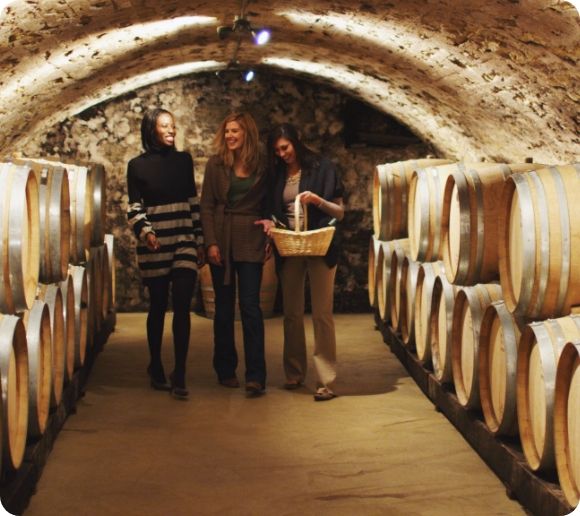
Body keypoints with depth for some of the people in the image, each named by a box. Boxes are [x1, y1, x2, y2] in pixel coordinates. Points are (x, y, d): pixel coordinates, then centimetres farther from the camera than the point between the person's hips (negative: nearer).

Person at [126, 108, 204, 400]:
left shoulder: (183, 160, 9)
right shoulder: (138, 165, 1)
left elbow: (194, 203, 13)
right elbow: (134, 208, 0)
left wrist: (200, 240, 12)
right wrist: (144, 232, -19)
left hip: (184, 240, 2)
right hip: (154, 244, -1)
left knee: (182, 304, -10)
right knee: (158, 306, 6)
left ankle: (179, 375, -8)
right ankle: (156, 369, 20)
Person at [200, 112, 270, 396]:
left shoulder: (262, 164, 2)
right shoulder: (216, 164, 3)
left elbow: (268, 204, 5)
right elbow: (206, 205, 2)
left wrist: (269, 239, -4)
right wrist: (210, 243, -7)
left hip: (250, 241, -1)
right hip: (222, 241, 1)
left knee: (250, 306, -7)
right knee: (224, 307, 8)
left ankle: (256, 376, -9)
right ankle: (225, 370, 17)